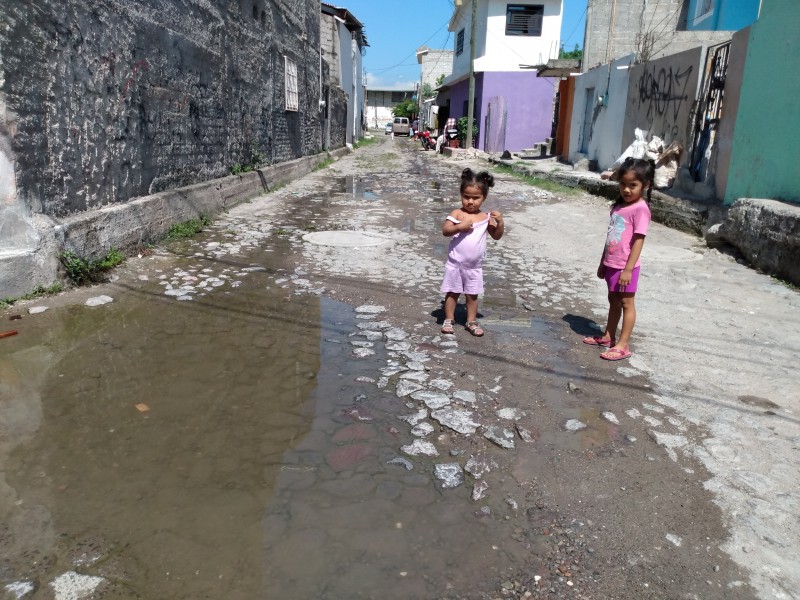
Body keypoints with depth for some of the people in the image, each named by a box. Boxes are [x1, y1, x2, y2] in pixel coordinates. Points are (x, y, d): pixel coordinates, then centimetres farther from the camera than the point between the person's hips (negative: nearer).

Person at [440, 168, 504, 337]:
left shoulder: (486, 217, -2)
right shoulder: (457, 213, -10)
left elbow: (496, 236, 2)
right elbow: (445, 230, -18)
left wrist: (500, 222, -14)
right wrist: (460, 227, -32)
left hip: (474, 266, 2)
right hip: (455, 264, -2)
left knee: (472, 295, 12)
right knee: (452, 292, 9)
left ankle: (471, 321, 25)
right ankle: (449, 319, 22)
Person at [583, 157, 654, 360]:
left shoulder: (640, 209, -15)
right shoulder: (618, 206, 9)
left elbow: (638, 241, -18)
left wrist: (628, 269, -21)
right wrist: (603, 262, 18)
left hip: (625, 266, -8)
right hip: (611, 264, 8)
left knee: (626, 303, 1)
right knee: (613, 300, 19)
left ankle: (622, 345, 7)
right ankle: (608, 336, 32)